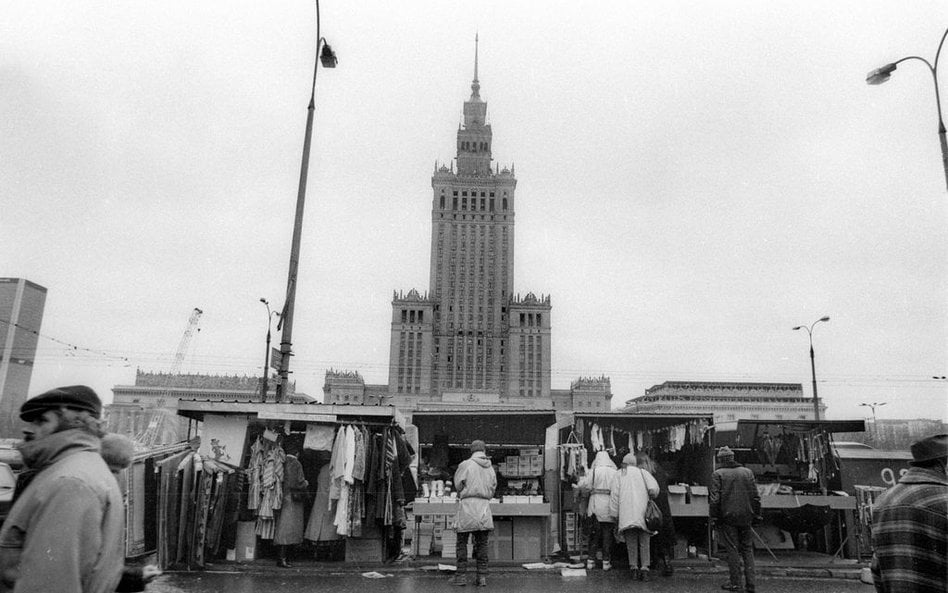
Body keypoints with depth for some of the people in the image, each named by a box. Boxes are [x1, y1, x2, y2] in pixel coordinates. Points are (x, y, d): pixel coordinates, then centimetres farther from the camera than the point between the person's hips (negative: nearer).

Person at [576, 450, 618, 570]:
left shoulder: (593, 471, -1)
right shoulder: (615, 473, 3)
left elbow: (582, 486, -6)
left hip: (595, 506, 0)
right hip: (609, 507, 0)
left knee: (594, 534, 9)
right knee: (607, 534, 7)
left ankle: (591, 560, 10)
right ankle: (606, 561, 8)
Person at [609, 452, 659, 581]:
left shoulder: (619, 475, 14)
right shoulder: (643, 472, 15)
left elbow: (614, 496, 4)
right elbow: (654, 488, -1)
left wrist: (615, 516, 6)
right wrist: (650, 497, 20)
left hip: (626, 513, 0)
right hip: (642, 512, 0)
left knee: (631, 543, 6)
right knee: (644, 542, 4)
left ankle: (634, 568, -1)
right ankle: (644, 569, -7)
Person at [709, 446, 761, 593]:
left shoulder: (718, 474, -6)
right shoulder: (747, 472, 6)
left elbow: (715, 498, -11)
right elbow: (755, 496, 5)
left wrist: (714, 516, -4)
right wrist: (756, 515, 11)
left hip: (727, 516, -3)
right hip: (746, 517, 3)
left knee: (732, 549, 3)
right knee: (747, 549, 11)